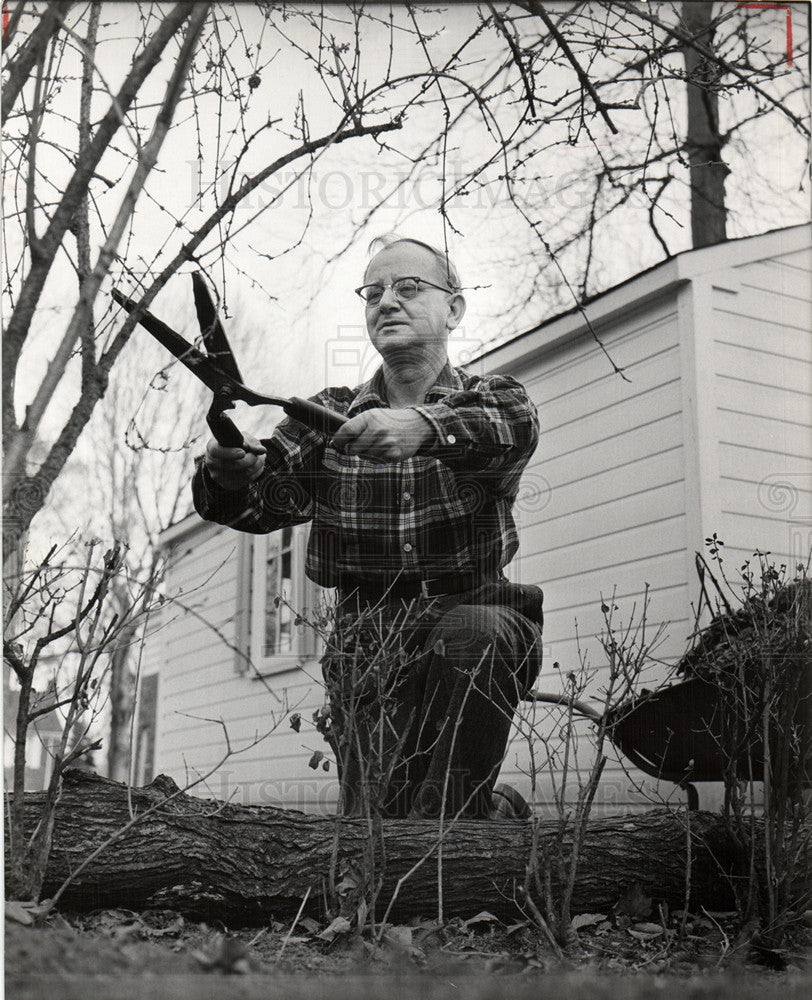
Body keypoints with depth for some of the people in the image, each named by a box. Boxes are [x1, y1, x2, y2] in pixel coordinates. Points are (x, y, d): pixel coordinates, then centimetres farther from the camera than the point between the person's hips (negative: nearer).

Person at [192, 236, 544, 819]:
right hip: (367, 638, 1)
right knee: (377, 807, -17)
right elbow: (269, 498, 0)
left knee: (474, 634, -35)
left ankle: (452, 812, -24)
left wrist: (425, 426, -39)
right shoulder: (329, 415, 15)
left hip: (471, 616, -1)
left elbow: (513, 432, -17)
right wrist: (230, 472, -25)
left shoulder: (493, 397, 9)